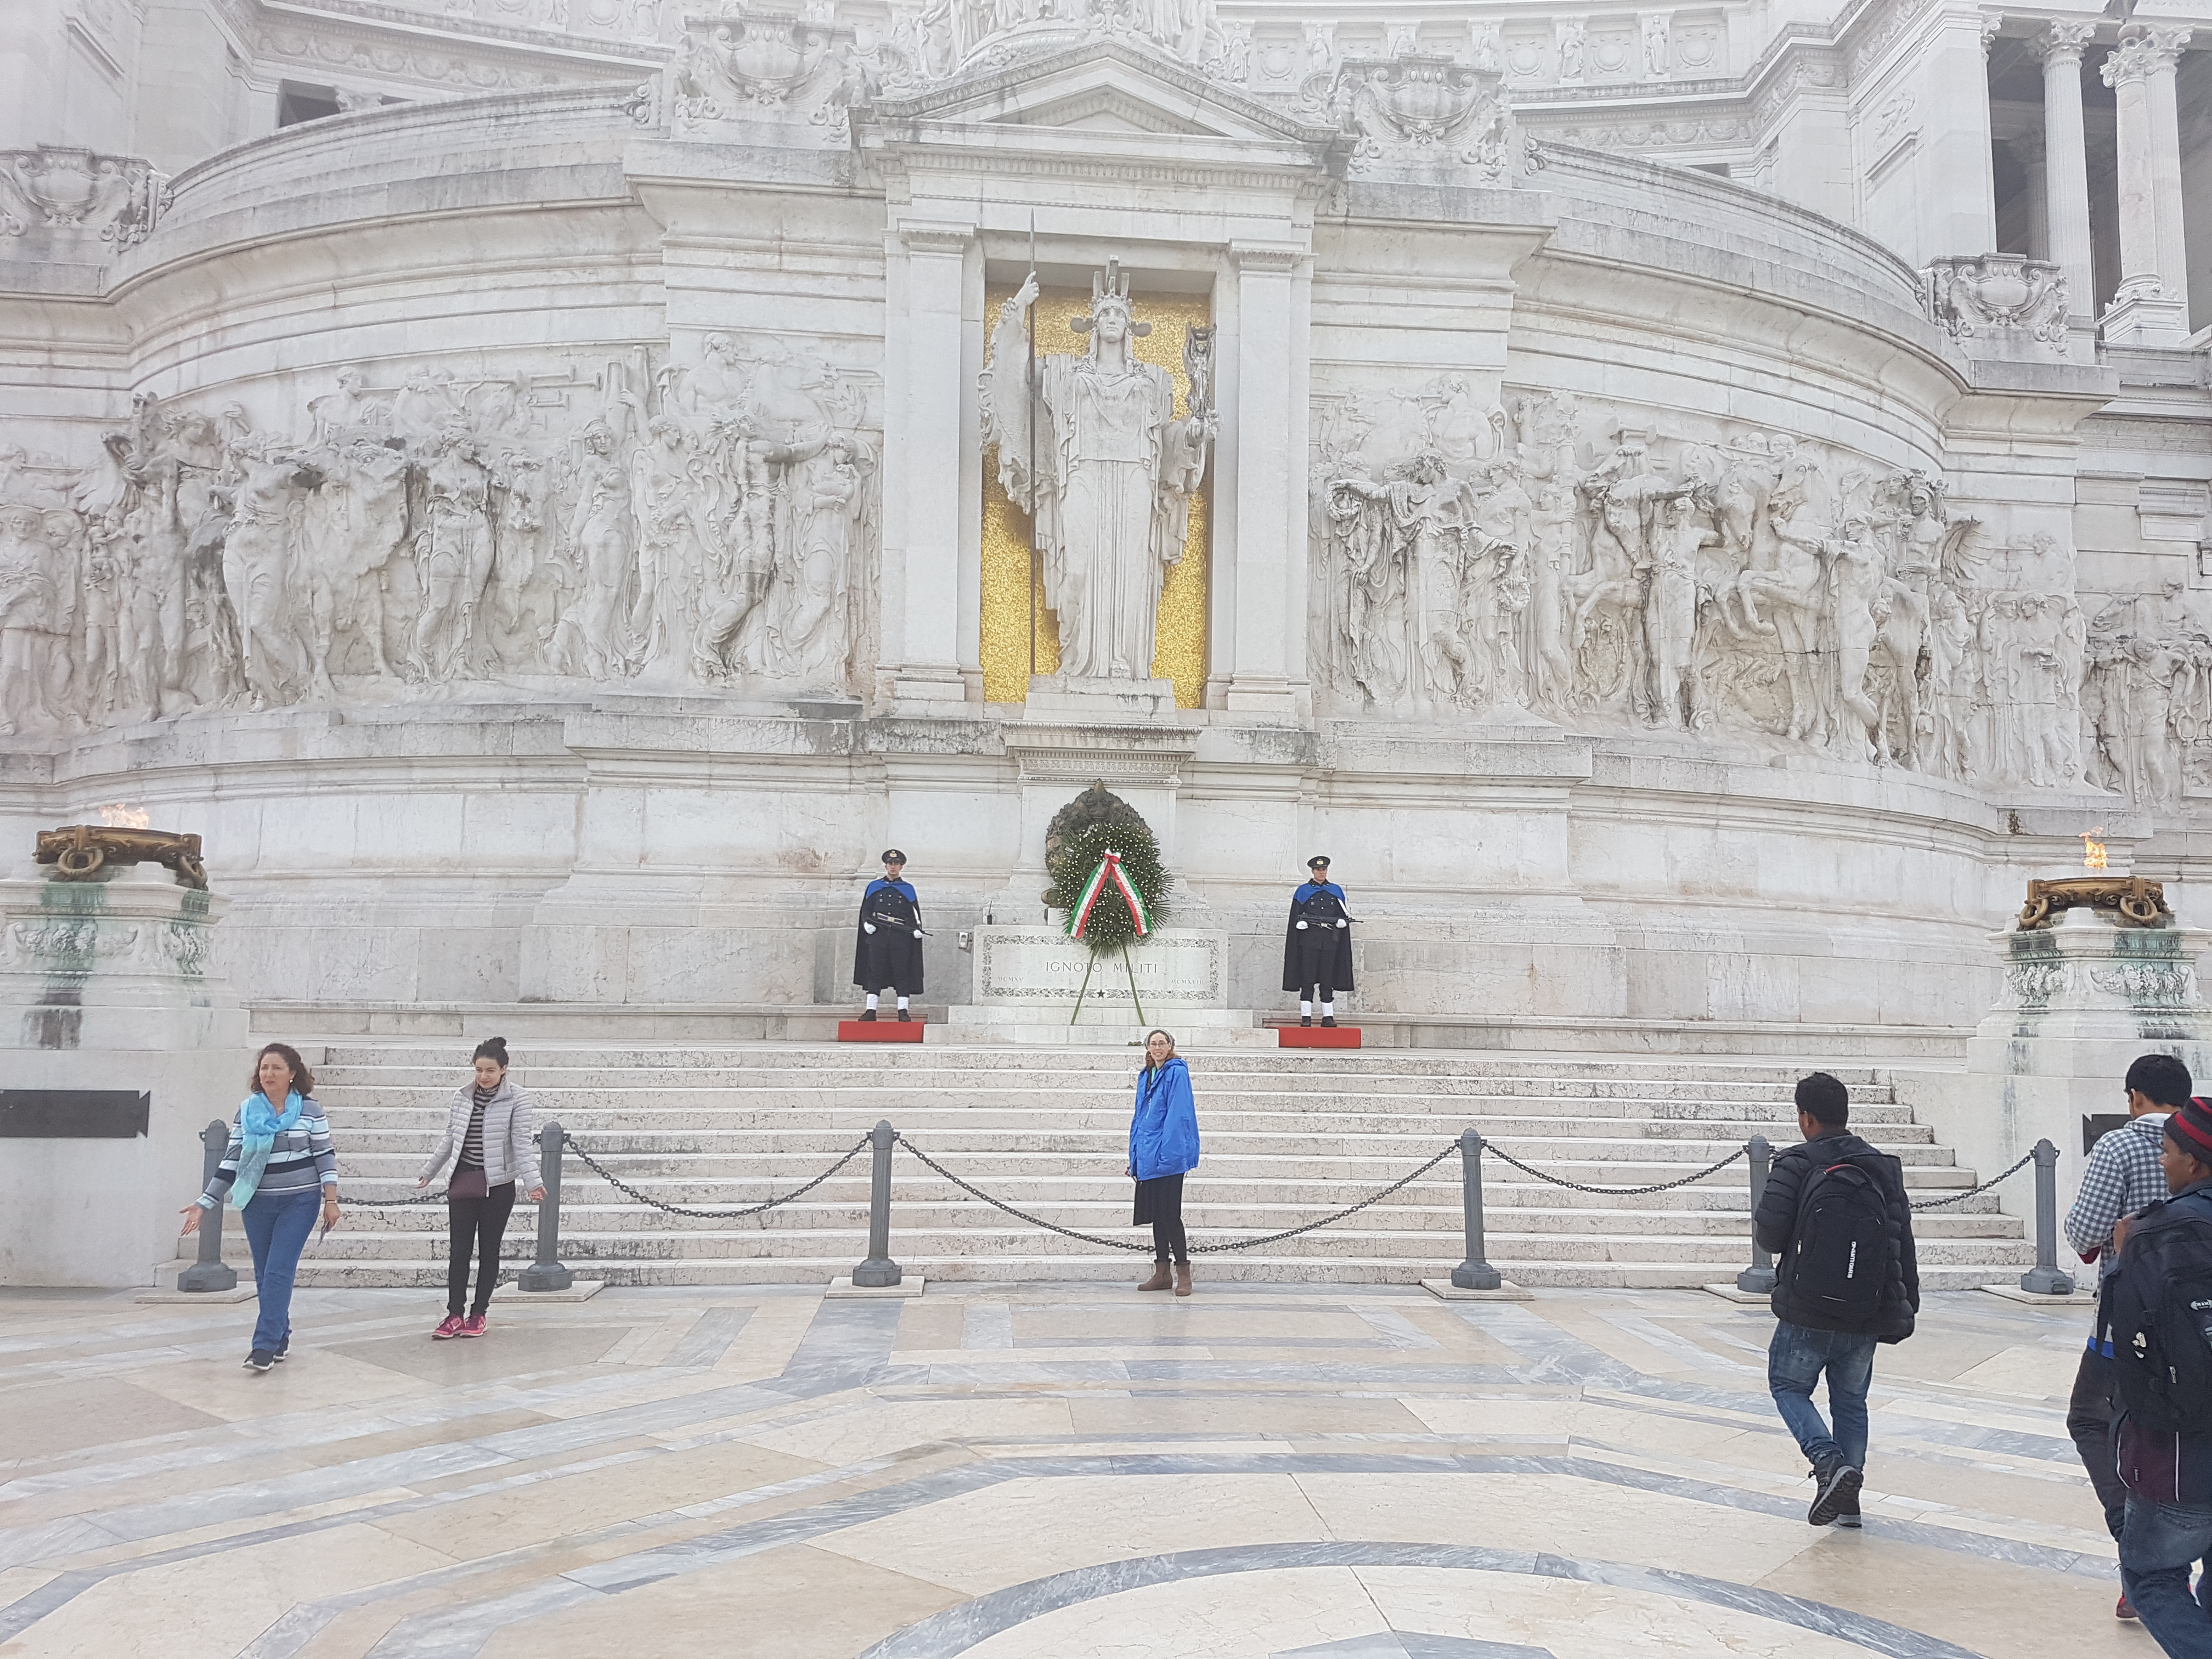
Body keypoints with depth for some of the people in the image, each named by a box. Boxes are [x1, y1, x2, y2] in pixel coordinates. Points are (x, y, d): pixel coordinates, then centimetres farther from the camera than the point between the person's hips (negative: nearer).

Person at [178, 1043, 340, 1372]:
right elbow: (231, 1162, 6)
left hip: (299, 1202, -3)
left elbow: (325, 1155, -1)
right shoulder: (246, 1111, 3)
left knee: (278, 1272, -10)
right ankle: (280, 1337, 25)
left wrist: (331, 1200, -5)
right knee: (264, 1276, 9)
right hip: (257, 1204, 4)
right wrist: (204, 1204, 3)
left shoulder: (309, 1110, -4)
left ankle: (265, 1345, -7)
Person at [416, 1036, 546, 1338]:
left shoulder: (518, 1102, -8)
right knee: (458, 1250, 1)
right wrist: (429, 1174, 21)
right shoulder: (461, 1097, 6)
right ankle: (454, 1315, 6)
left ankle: (478, 1313, 16)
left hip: (498, 1185, -3)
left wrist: (532, 1182, -23)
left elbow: (523, 1144, -13)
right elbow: (449, 1140, 16)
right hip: (463, 1182, 4)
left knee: (489, 1250, 6)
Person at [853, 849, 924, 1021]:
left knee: (902, 973, -2)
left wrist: (917, 929, -8)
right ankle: (871, 1010, 2)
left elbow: (915, 912, 9)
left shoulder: (908, 889, 10)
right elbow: (866, 909, 10)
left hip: (901, 936, 0)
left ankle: (903, 1011, 0)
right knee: (875, 972, -1)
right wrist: (867, 923, -9)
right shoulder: (874, 887, 11)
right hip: (878, 935, 1)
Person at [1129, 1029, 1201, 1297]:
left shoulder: (1177, 1073, -8)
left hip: (1169, 1156, -8)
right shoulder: (1146, 1076, 16)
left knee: (1169, 1214, -6)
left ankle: (1183, 1274, 1)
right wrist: (1135, 1154, 17)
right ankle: (1161, 1274, 18)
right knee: (1156, 1214, 11)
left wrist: (1168, 1152, -22)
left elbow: (1177, 1115, -16)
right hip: (1148, 1158, 8)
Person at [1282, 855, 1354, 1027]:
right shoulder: (1303, 891, 7)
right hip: (1309, 940, -2)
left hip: (1330, 940, 2)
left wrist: (1342, 921, -6)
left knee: (1327, 979, 3)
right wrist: (1300, 923, -16)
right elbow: (1295, 917, 4)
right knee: (1308, 978, -4)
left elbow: (1343, 915, 15)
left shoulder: (1336, 891, 15)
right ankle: (1306, 1016, -3)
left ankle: (1328, 1016, 6)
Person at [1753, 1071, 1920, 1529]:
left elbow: (1769, 1234, -16)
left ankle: (1829, 1462, -10)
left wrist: (1762, 1226, 8)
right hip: (1865, 1317, 4)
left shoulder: (1796, 1165, -10)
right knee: (1851, 1401, 18)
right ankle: (1849, 1496, 17)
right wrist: (1906, 1306, 13)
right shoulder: (1884, 1168, 5)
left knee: (1788, 1386, 12)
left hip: (1807, 1314, -4)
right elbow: (1904, 1246, 6)